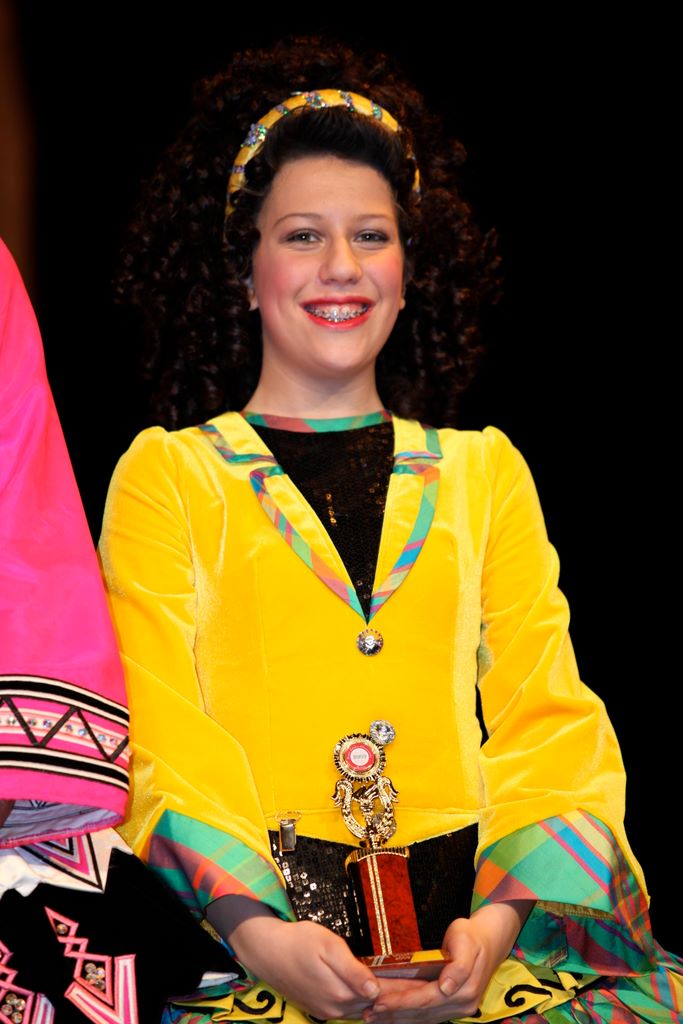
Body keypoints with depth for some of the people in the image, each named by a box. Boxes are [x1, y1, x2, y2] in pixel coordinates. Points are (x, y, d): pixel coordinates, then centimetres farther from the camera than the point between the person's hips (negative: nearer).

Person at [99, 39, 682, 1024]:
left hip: (473, 915, 2)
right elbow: (156, 730, 1)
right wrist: (258, 931, -17)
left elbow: (550, 715, 10)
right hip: (254, 916, -2)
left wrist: (500, 919, -10)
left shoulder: (485, 471, 20)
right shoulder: (167, 473, 12)